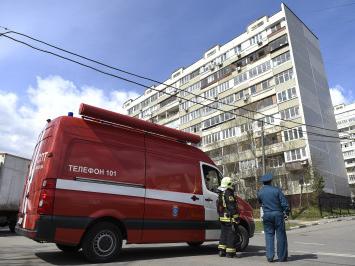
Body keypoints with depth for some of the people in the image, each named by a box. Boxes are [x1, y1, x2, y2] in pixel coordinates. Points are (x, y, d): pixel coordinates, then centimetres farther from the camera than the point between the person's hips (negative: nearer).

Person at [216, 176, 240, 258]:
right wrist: (236, 217, -17)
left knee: (224, 234, 17)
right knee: (231, 234, 1)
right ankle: (230, 252, 5)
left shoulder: (220, 194, 12)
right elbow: (232, 207, -20)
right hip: (230, 218, -9)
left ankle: (221, 251, 20)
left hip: (223, 218, 9)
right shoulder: (229, 194, -16)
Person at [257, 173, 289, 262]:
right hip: (278, 214, -2)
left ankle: (270, 257, 6)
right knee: (280, 235, 7)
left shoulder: (260, 192, 0)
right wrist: (286, 213, 3)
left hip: (266, 215, 2)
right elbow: (284, 202, -7)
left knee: (269, 235, 9)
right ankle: (282, 256, 14)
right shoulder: (276, 190, -8)